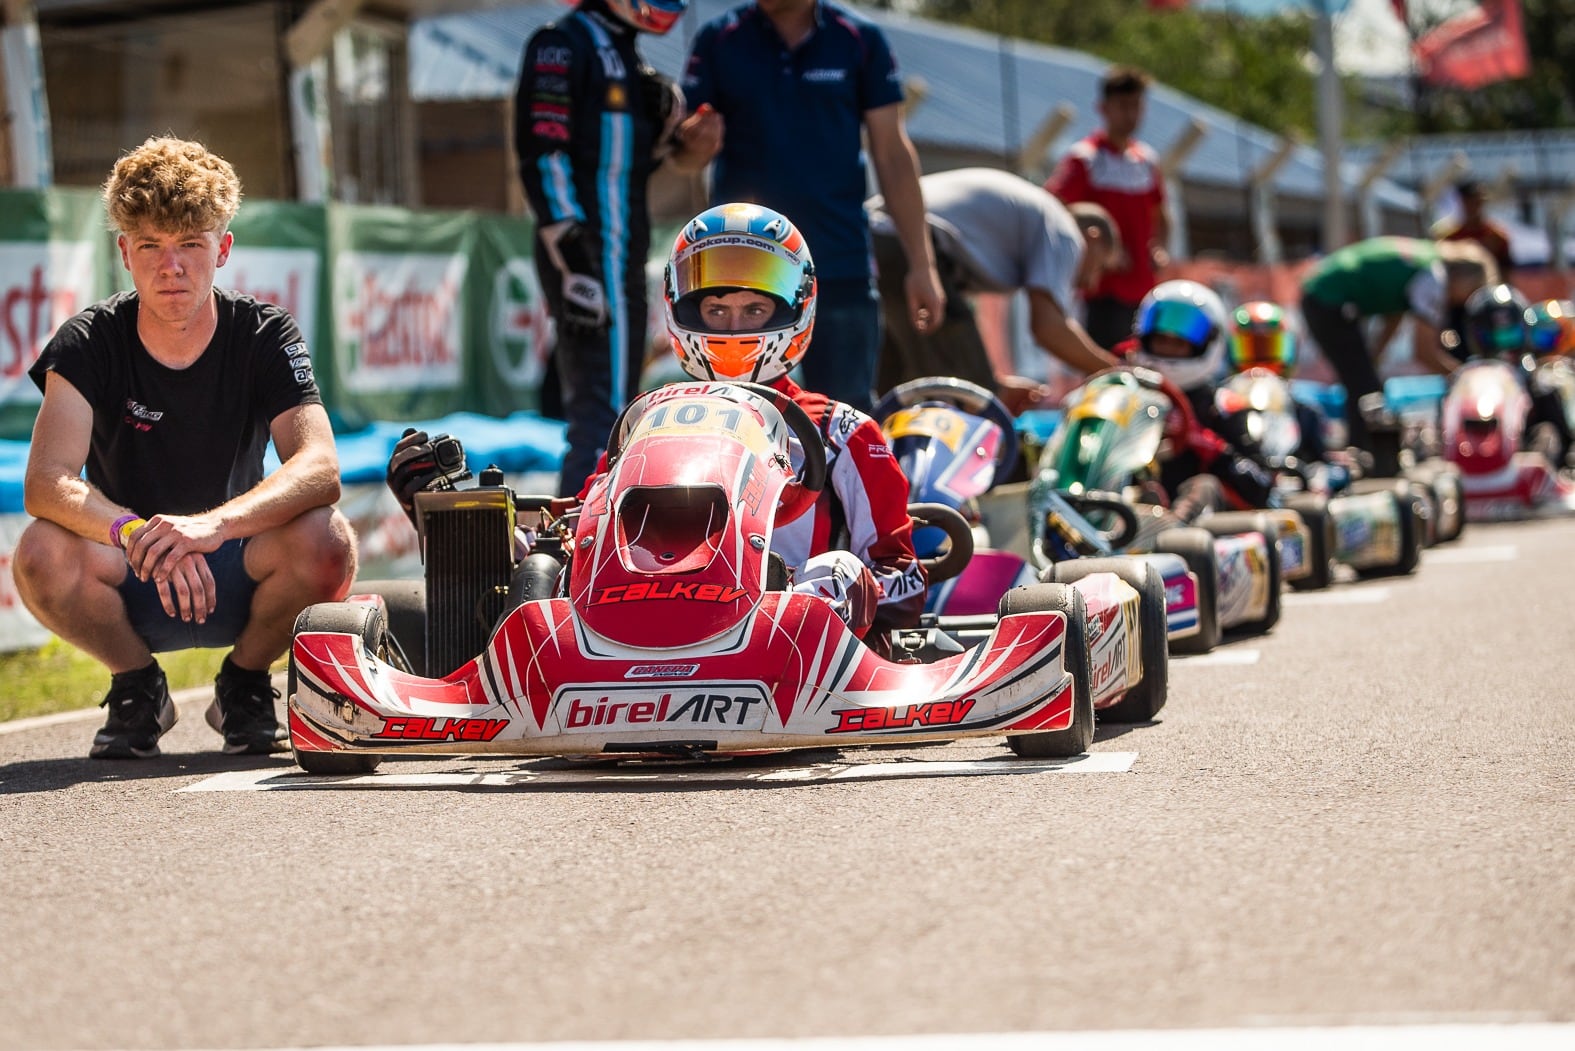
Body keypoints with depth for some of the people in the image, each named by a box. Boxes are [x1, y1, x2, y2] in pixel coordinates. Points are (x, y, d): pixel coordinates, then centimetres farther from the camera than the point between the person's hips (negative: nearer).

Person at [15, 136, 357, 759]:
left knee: (327, 541, -31)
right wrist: (136, 534, -42)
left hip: (235, 579, 0)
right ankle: (137, 686, 0)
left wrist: (210, 525, -41)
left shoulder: (265, 335, -8)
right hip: (131, 589, 0)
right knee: (43, 553, -33)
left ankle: (244, 684, 1)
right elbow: (47, 482, -23)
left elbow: (319, 467, -24)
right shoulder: (90, 342, -9)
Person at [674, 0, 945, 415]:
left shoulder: (859, 40, 2)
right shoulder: (718, 39, 3)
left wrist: (921, 263, 1)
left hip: (841, 268, 0)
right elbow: (686, 151, 3)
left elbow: (892, 155, 4)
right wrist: (698, 143, -22)